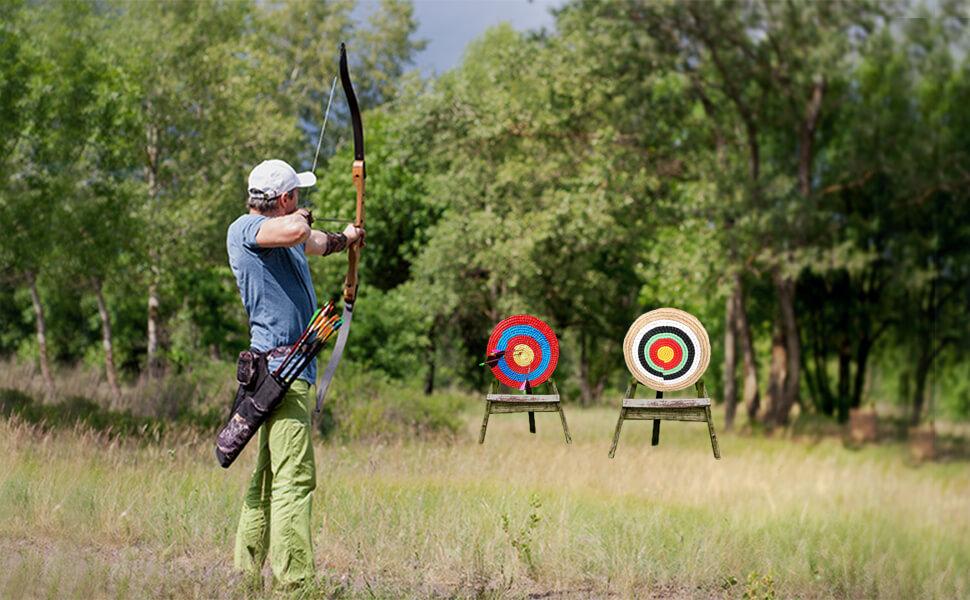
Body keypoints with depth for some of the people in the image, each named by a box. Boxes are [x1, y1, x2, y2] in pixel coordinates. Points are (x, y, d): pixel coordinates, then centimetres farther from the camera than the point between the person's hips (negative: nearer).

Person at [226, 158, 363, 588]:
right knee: (294, 478, -14)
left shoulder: (283, 234, 19)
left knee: (269, 479, 11)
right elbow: (295, 231, -31)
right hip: (279, 366, -10)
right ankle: (293, 581, -17)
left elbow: (314, 241, 43)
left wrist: (344, 238, 61)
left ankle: (246, 576, 15)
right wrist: (301, 217, -8)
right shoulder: (245, 229, -10)